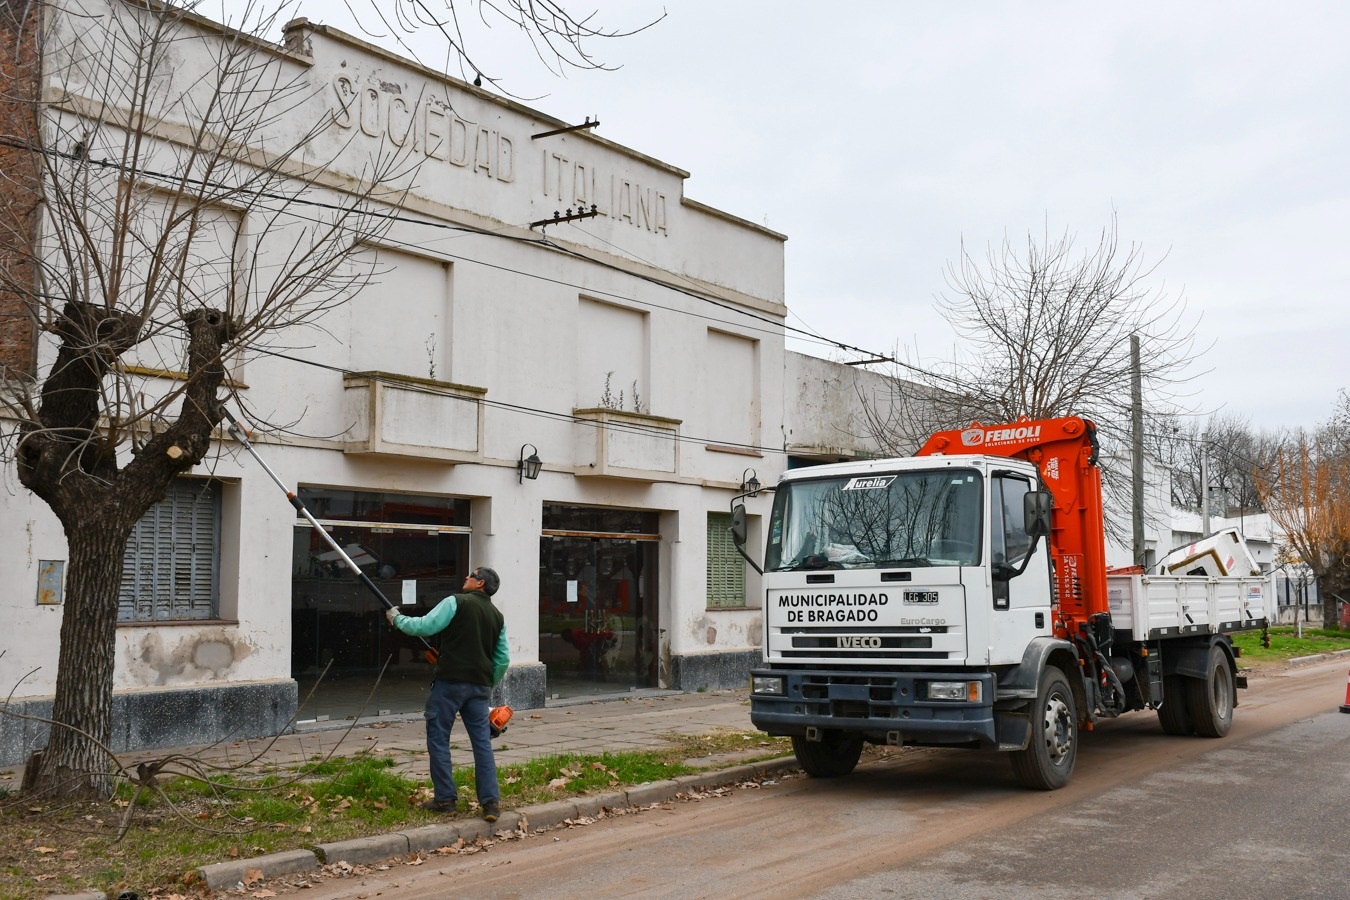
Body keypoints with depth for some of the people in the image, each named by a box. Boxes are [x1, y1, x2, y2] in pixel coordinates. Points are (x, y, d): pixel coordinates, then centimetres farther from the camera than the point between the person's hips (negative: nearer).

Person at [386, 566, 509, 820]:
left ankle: (445, 799, 7)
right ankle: (491, 801, 2)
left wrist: (398, 619, 7)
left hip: (450, 681, -6)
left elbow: (424, 626, -9)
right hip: (480, 685, 6)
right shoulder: (497, 616, 15)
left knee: (438, 738, 5)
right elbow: (503, 659, 17)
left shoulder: (456, 602, -5)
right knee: (482, 741, 7)